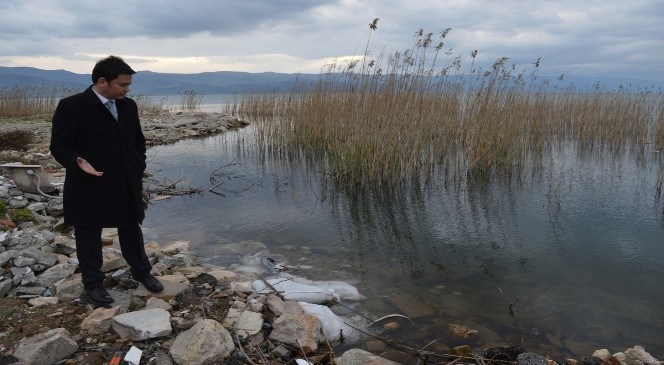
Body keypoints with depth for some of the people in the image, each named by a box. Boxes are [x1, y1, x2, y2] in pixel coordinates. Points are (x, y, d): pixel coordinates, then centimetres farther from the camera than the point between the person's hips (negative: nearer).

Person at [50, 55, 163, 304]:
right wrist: (78, 162, -29)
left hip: (126, 185, 5)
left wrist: (138, 173, 7)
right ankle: (93, 283, 26)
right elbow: (59, 145, -11)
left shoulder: (128, 106, 6)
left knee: (132, 230, 16)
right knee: (88, 235, 10)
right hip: (89, 186, -5)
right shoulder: (71, 106, -12)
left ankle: (141, 271, 34)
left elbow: (138, 142, 14)